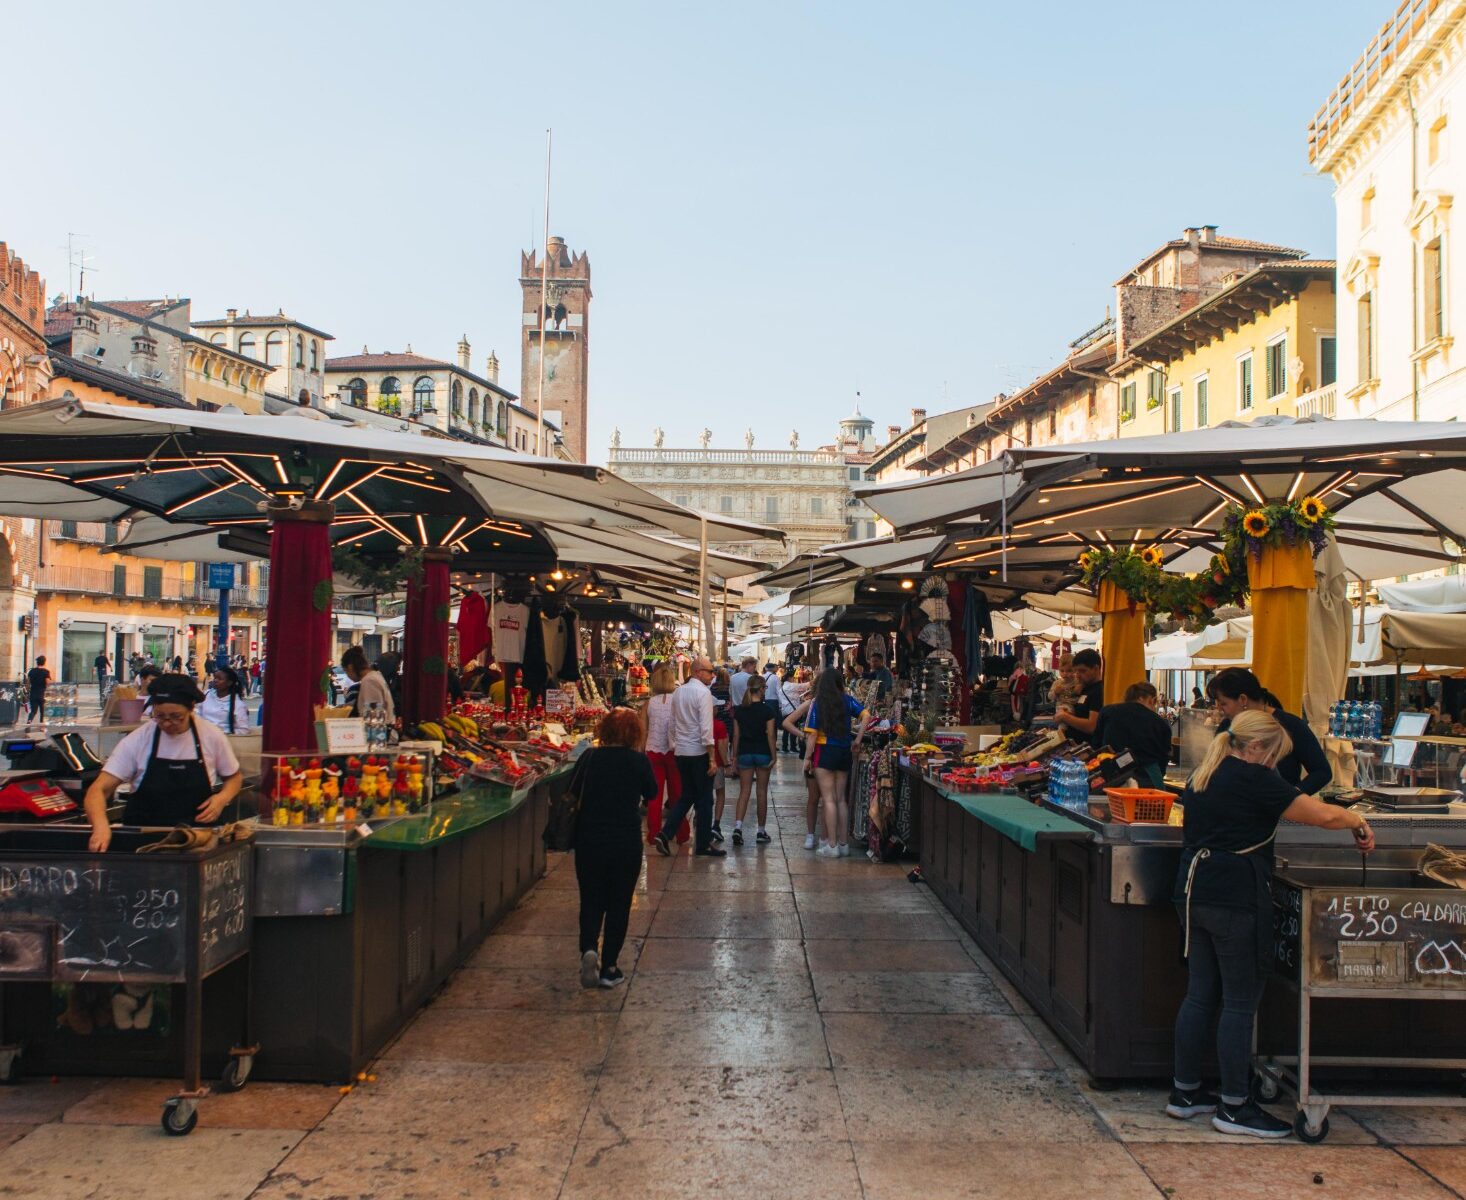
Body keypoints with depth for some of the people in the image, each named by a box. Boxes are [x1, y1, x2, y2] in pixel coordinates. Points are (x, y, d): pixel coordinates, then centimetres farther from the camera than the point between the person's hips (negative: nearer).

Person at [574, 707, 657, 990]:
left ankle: (588, 948, -10)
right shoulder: (639, 761, -8)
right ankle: (608, 967, 12)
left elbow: (575, 791, 10)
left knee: (590, 900, 14)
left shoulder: (589, 758, -4)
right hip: (627, 843, -1)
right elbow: (651, 792, 8)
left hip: (588, 841, 1)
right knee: (619, 903, 11)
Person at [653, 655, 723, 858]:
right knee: (704, 799, 5)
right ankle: (703, 846, 11)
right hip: (699, 753, -7)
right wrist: (712, 759, -16)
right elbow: (706, 729, -18)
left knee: (686, 796, 17)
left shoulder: (678, 692, 10)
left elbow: (673, 724, 13)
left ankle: (665, 833, 4)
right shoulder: (703, 693, -14)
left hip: (680, 752, 7)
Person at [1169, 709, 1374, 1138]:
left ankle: (1184, 1092, 20)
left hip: (1195, 892, 8)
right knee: (1241, 1001, 1)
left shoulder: (1202, 778, 14)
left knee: (1200, 995, 14)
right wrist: (1358, 822, 6)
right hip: (1237, 898, -8)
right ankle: (1233, 1106, 9)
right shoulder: (1253, 779, -11)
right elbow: (1324, 815, -14)